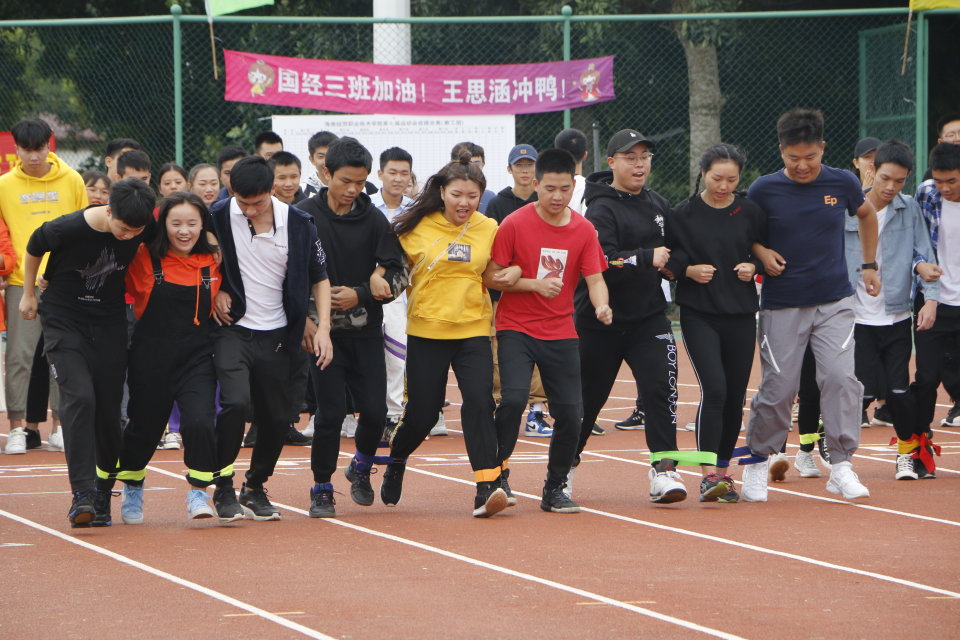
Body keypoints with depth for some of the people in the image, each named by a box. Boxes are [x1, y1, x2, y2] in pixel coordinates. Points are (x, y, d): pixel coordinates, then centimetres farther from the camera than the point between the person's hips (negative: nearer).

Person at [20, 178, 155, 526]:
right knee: (79, 396, -21)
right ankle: (82, 494, -24)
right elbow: (34, 248, -1)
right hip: (63, 321, -3)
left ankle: (102, 495, 16)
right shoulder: (66, 229, -24)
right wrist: (28, 294, 10)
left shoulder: (148, 229, -16)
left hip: (110, 322, 3)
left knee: (108, 408, 1)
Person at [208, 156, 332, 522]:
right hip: (233, 329, -2)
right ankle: (223, 485, -4)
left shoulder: (298, 225, -5)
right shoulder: (217, 218, -8)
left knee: (277, 419, 6)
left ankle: (255, 487, 28)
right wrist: (216, 291, -5)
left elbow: (319, 277, 6)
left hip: (276, 336, 2)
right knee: (236, 402, -22)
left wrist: (322, 327, -3)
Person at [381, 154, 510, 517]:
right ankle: (396, 461, 36)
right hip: (426, 331, -1)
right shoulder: (417, 228, -3)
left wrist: (509, 277, -4)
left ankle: (487, 486, -20)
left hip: (473, 330, 1)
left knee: (479, 402, -18)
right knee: (422, 413, 4)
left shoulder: (489, 229, 3)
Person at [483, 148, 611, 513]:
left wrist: (601, 305, -24)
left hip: (561, 333, 3)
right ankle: (497, 474, -6)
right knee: (514, 397, -23)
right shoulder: (515, 225, -6)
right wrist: (534, 284, -18)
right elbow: (490, 277, -4)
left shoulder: (584, 230, 3)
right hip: (516, 329, -3)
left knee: (570, 413, -2)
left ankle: (555, 489, 16)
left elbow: (595, 279, -1)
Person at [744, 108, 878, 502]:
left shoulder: (842, 184, 0)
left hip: (835, 303, 1)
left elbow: (866, 215, 22)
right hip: (782, 305, -1)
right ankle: (757, 462, 19)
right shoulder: (765, 190, -6)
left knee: (840, 378, -14)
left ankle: (841, 467, -9)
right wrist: (760, 252, -8)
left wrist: (869, 265, 21)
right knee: (779, 388, -1)